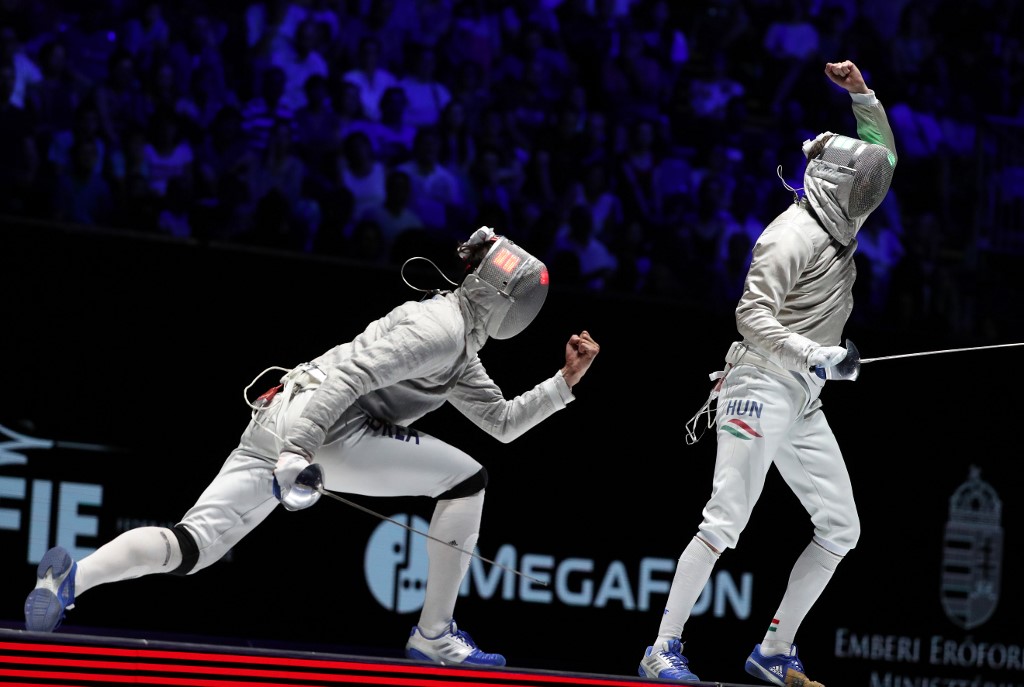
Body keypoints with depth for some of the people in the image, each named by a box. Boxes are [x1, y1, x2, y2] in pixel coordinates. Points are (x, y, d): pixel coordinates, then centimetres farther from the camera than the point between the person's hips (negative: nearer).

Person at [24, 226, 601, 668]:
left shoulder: (460, 348, 24)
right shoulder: (441, 327, -8)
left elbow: (504, 422, 32)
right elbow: (350, 373, -19)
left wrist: (566, 380, 24)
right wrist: (298, 449, -27)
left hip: (279, 423, 9)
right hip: (317, 425, -9)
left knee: (192, 548, -1)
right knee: (468, 478, 1)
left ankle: (72, 577, -20)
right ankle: (436, 635, 3)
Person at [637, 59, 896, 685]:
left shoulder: (840, 226, 13)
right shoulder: (794, 236, -12)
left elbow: (883, 157, 25)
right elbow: (752, 313, -21)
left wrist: (862, 93, 11)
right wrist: (814, 355, -30)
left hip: (803, 403, 9)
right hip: (762, 390, -9)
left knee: (840, 530, 5)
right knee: (727, 521, -16)